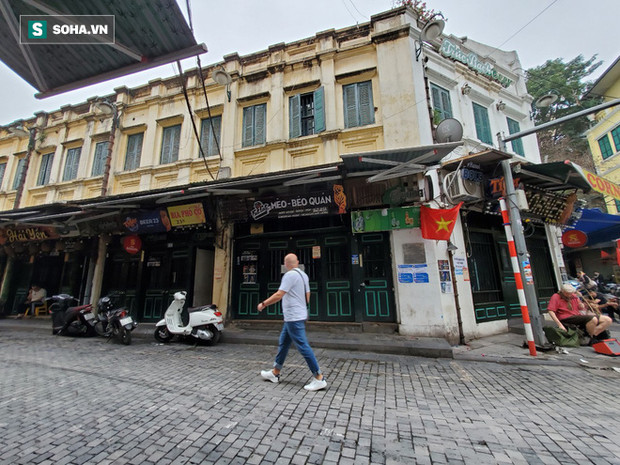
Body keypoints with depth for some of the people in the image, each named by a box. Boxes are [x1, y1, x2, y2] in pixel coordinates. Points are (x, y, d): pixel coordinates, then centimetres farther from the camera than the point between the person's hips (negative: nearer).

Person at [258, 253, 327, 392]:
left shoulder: (290, 275, -18)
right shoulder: (303, 275, 9)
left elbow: (278, 295, -22)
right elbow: (307, 296, 15)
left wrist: (263, 304, -10)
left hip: (293, 318, -10)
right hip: (296, 316, 10)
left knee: (303, 346, -4)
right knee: (283, 344, 18)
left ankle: (319, 379, 4)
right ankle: (275, 373, 30)